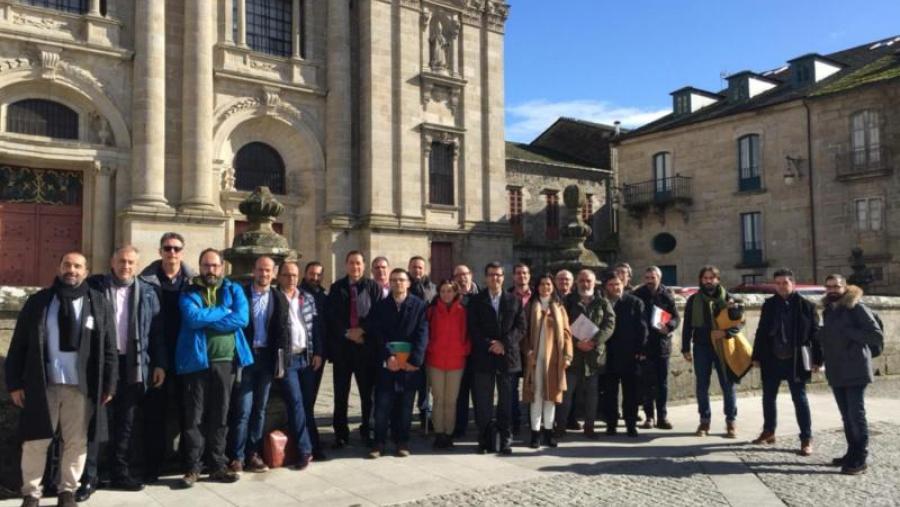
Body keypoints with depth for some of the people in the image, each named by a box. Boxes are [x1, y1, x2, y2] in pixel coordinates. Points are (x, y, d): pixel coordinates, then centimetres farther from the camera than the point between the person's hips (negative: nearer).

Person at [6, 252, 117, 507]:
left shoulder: (99, 303, 3)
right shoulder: (38, 301, 4)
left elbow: (109, 348, 3)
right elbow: (18, 346, 4)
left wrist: (109, 385, -1)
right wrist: (15, 383, -1)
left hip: (81, 386, 0)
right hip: (42, 384, 0)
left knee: (76, 442, 9)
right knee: (36, 442, 7)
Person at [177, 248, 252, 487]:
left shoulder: (234, 290, 8)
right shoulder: (189, 292, 4)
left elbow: (242, 318, -9)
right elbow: (193, 318, -16)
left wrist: (206, 320, -12)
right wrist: (223, 311, -9)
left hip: (226, 361, 2)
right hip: (197, 360, -2)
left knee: (220, 416, 10)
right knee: (194, 416, 2)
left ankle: (218, 466, 19)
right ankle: (193, 467, 12)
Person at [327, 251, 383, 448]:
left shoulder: (372, 287, 3)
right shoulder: (336, 287, 7)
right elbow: (332, 316, 3)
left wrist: (362, 330, -11)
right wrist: (347, 333, -8)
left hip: (366, 345, -1)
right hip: (341, 345, 1)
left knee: (367, 391, 6)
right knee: (341, 394, 6)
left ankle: (367, 430, 19)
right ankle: (340, 433, 16)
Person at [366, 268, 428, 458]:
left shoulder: (419, 305, 3)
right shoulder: (380, 306, 6)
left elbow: (422, 334, -4)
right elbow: (378, 334, -1)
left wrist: (414, 360, -14)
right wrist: (388, 356, -14)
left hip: (409, 363, 0)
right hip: (387, 363, 1)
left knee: (405, 405, 7)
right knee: (382, 405, 0)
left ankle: (402, 441, 19)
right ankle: (379, 442, 11)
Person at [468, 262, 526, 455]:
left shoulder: (514, 301, 10)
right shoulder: (476, 301, 6)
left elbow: (521, 327, 3)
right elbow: (473, 328, -1)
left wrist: (504, 343, -10)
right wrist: (489, 345, -12)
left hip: (507, 356, 1)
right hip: (483, 357, -1)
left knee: (506, 401, 5)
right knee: (483, 401, 1)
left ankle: (505, 440, 13)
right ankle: (484, 440, 10)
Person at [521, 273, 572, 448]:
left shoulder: (559, 308, 11)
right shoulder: (531, 307, 6)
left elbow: (566, 333, 6)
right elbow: (524, 331, 1)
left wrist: (567, 355, -4)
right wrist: (527, 352, -12)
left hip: (554, 357, 2)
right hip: (535, 357, -2)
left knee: (551, 393, 5)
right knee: (536, 394, -2)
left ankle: (548, 431, 13)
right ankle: (536, 432, 3)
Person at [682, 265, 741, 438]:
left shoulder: (728, 298, 1)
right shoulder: (694, 300, 4)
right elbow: (687, 326, 6)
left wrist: (725, 333, -21)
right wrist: (686, 348, 2)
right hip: (701, 348, 1)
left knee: (728, 385, 4)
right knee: (702, 386, 7)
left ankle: (731, 421, 14)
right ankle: (704, 420, 17)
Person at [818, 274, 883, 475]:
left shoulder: (856, 307, -8)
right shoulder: (828, 311, 14)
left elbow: (877, 335, -14)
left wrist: (848, 331, -19)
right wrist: (822, 334, 3)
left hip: (855, 371, -7)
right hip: (836, 373, 7)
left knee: (856, 415, -5)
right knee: (847, 417, 13)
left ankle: (860, 460, 2)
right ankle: (852, 453, 22)